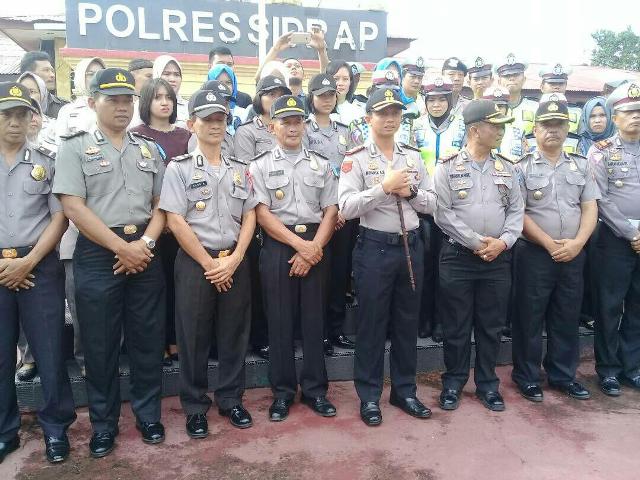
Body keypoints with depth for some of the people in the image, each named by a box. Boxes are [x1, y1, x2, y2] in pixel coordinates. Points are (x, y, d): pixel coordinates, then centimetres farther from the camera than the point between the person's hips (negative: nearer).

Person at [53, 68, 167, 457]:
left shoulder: (149, 149, 13)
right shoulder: (75, 148, 1)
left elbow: (161, 203, 9)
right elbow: (73, 207, -9)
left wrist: (145, 242, -8)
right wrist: (121, 247, -14)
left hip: (144, 252, 3)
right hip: (98, 255, -3)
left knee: (148, 338, 9)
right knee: (100, 343, 7)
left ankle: (149, 415, 26)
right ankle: (104, 424, 23)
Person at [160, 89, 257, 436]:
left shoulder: (240, 169, 10)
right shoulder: (179, 168, -2)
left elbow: (249, 216, 7)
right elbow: (175, 222, -9)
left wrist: (234, 260, -7)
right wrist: (209, 265, -11)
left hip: (235, 261, 4)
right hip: (195, 262, -3)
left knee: (234, 334, 10)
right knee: (193, 337, 5)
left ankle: (231, 400, 26)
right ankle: (195, 408, 20)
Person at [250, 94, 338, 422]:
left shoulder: (320, 165, 12)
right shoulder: (260, 166, 4)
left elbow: (330, 211, 5)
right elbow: (262, 214, -6)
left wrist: (314, 248, -8)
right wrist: (300, 245, -13)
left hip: (315, 247, 2)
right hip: (277, 247, -2)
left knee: (314, 319, 7)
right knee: (279, 321, 3)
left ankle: (315, 389, 19)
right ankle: (282, 392, 16)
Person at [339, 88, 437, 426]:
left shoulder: (413, 157, 10)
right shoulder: (356, 158, -4)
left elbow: (431, 204, 10)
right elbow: (346, 207, -15)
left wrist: (410, 191, -9)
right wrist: (385, 187, -20)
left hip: (411, 246, 5)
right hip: (374, 247, -4)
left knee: (407, 321, 13)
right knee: (371, 323, 5)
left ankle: (404, 390, 29)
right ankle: (369, 396, 20)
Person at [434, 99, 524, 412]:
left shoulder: (506, 168, 9)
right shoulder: (448, 167, -3)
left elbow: (516, 210, 7)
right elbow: (443, 213, -10)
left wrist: (503, 241, -9)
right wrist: (477, 242, -14)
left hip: (498, 258, 4)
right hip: (458, 256, -3)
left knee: (492, 325, 11)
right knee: (456, 325, 6)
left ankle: (487, 384, 26)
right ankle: (453, 382, 22)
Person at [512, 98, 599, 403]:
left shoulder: (581, 166, 10)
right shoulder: (522, 168, -2)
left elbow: (590, 208, 6)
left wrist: (577, 243, -9)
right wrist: (549, 243, -13)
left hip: (574, 254, 4)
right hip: (535, 254, -4)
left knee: (567, 317, 12)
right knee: (530, 317, 3)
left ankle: (563, 375, 26)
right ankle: (526, 377, 16)